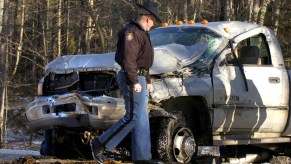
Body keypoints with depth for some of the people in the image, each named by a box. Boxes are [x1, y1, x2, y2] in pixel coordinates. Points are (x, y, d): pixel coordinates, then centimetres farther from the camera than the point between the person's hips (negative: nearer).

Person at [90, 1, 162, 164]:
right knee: (133, 117, -13)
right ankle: (100, 144, -7)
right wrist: (134, 82, -25)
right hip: (133, 79, -11)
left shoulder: (142, 33, 21)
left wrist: (148, 81, 27)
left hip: (140, 79, 11)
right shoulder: (131, 33, -13)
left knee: (142, 121, 8)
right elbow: (128, 59, -22)